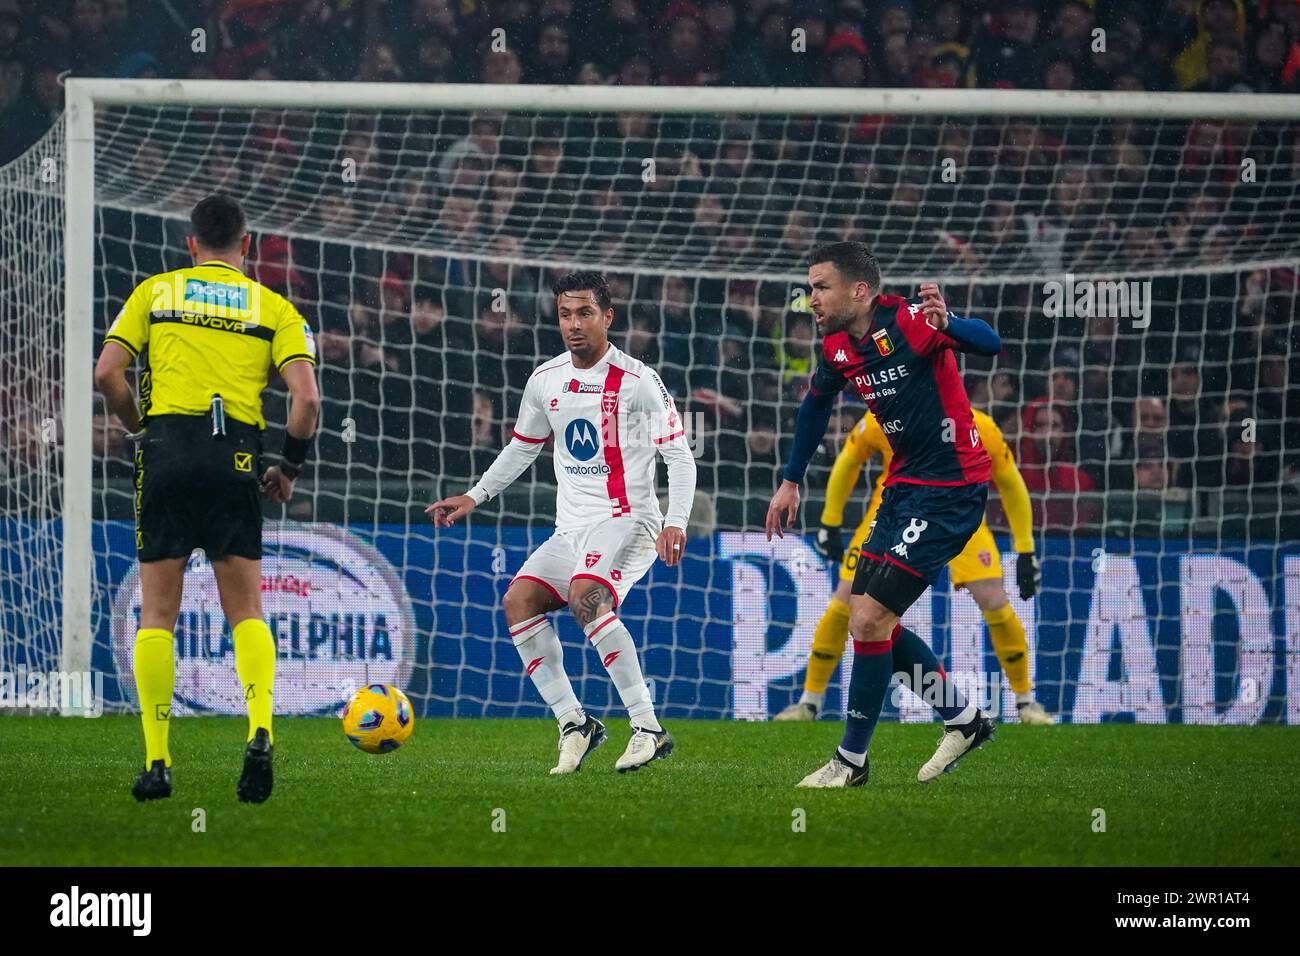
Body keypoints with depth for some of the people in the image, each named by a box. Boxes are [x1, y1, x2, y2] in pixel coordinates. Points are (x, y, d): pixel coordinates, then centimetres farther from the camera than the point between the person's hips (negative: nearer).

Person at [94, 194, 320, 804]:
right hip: (237, 454, 0)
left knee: (157, 613, 7)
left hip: (167, 448, 0)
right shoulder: (273, 307, 11)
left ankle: (157, 761, 1)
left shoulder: (155, 292, 13)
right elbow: (307, 398, 0)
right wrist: (290, 466, 13)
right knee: (245, 612, 7)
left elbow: (107, 373, 1)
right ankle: (260, 732, -16)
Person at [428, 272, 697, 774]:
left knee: (585, 596, -32)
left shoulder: (637, 381, -8)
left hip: (628, 521, -7)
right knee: (519, 599, -15)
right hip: (571, 527, 7)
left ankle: (649, 729, -30)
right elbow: (522, 447, 26)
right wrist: (475, 496, 18)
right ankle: (574, 723, -8)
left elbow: (679, 456, -7)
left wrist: (675, 521, -20)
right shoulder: (545, 381, 10)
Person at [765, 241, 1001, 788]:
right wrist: (791, 482, 25)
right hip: (905, 486, 9)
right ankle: (963, 720, 25)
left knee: (869, 619, -11)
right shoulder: (839, 347, 3)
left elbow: (989, 344, -34)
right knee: (867, 618, 11)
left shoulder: (908, 323, -21)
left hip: (951, 490, -9)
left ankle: (851, 761, 2)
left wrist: (946, 325, -55)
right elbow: (816, 402, 23)